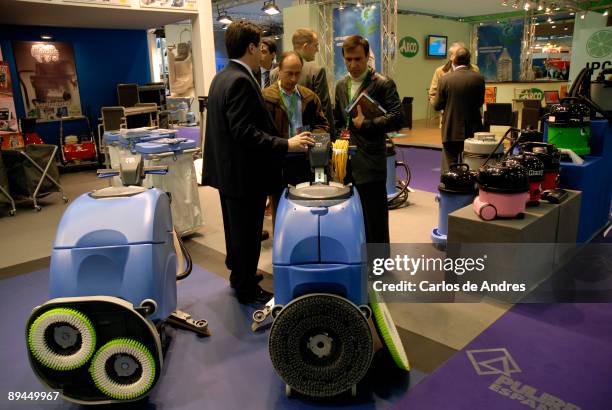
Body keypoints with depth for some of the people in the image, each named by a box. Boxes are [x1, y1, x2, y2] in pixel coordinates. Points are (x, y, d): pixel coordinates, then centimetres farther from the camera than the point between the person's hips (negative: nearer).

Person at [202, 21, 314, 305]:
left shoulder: (222, 77, 9)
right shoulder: (241, 81, -21)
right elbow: (246, 133, -28)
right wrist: (286, 144, -23)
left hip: (228, 170, 10)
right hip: (244, 173, -10)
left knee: (237, 229, 23)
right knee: (247, 234, 5)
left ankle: (239, 275, 41)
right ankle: (247, 290, 21)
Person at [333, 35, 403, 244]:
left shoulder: (383, 84, -5)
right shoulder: (341, 85, 14)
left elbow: (396, 119, -14)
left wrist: (365, 124, -21)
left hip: (371, 166, -6)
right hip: (347, 164, 6)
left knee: (375, 222, 2)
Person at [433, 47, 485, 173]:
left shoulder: (445, 79, -11)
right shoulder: (479, 78, -5)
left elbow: (437, 105, -5)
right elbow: (480, 102, 5)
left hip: (451, 130, -2)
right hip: (472, 130, 2)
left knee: (449, 168, 6)